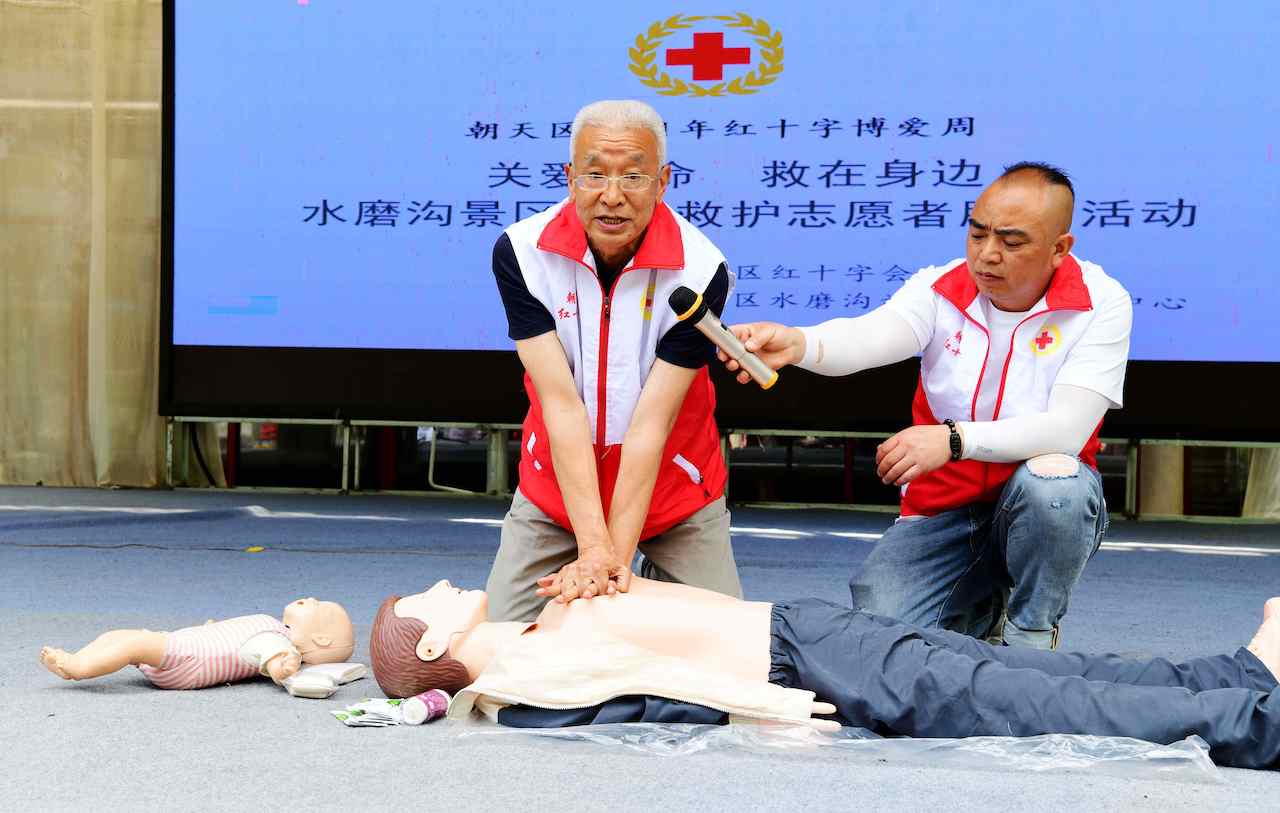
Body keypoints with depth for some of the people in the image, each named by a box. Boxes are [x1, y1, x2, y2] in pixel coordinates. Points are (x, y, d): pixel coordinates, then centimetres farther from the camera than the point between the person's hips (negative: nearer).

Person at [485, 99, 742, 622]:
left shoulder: (701, 272, -22)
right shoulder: (519, 253, -18)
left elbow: (652, 421, -23)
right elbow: (562, 403, -23)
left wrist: (616, 558, -28)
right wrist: (592, 548, -28)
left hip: (672, 491, -1)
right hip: (555, 490, 1)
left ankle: (655, 579, 24)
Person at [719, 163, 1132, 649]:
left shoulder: (1101, 303, -14)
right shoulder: (940, 289, -7)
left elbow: (1068, 429, -25)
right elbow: (872, 335, -28)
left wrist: (955, 439, -37)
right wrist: (799, 344, -51)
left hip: (1040, 508, -2)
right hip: (939, 510, 2)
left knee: (1052, 481, -37)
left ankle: (1029, 634, -9)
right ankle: (978, 609, 16)